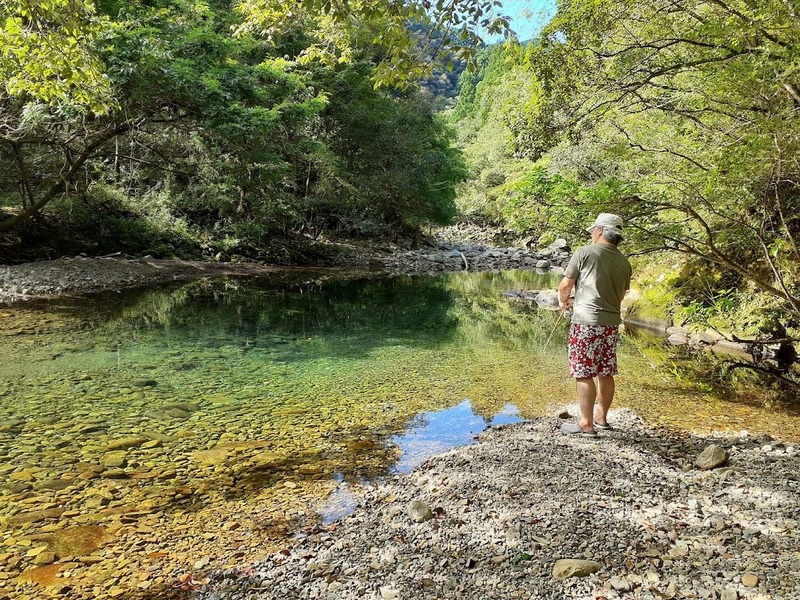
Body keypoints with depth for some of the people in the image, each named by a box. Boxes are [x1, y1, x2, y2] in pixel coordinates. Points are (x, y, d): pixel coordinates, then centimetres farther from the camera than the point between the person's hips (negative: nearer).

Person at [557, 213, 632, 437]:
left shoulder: (585, 252, -8)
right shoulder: (624, 262, 10)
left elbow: (565, 285, -5)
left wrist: (563, 301, 16)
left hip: (586, 322, -6)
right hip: (612, 323, 7)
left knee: (584, 374, 0)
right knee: (606, 373, 15)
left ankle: (586, 424, 5)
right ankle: (601, 417, 28)